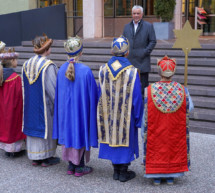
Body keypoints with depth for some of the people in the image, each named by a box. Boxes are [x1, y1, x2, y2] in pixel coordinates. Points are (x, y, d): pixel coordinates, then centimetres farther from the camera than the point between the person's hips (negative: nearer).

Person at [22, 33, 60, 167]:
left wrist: (29, 101, 18)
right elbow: (52, 88, -20)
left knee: (34, 126, 14)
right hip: (45, 104, -7)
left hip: (31, 104, 7)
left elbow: (24, 87, 9)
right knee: (47, 128, 6)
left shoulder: (27, 64, 2)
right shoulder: (48, 66, -19)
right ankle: (46, 158, 16)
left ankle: (35, 158, 22)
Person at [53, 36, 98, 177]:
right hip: (81, 109, -4)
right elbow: (92, 93, -12)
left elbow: (59, 92, 4)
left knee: (69, 133, 16)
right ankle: (80, 167, 18)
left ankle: (71, 166, 26)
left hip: (65, 109, 5)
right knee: (81, 133, 9)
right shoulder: (85, 70, -18)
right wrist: (93, 109, 3)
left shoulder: (62, 69, -5)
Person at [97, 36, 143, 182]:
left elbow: (100, 95, 3)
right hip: (126, 116, -4)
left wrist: (104, 113, 14)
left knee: (113, 138, 16)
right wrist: (138, 119, -1)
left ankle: (116, 171, 27)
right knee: (125, 140, 10)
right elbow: (137, 98, -12)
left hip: (109, 116, 4)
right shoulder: (132, 72, -17)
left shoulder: (103, 70, -6)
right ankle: (123, 173, 21)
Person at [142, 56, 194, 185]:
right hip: (175, 132, 1)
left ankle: (156, 177, 32)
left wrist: (144, 133, 4)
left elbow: (146, 116, -11)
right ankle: (171, 177, 35)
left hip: (155, 132, -1)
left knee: (156, 151, 19)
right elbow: (190, 108, -1)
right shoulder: (182, 90, -17)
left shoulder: (149, 90, -20)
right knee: (174, 150, 22)